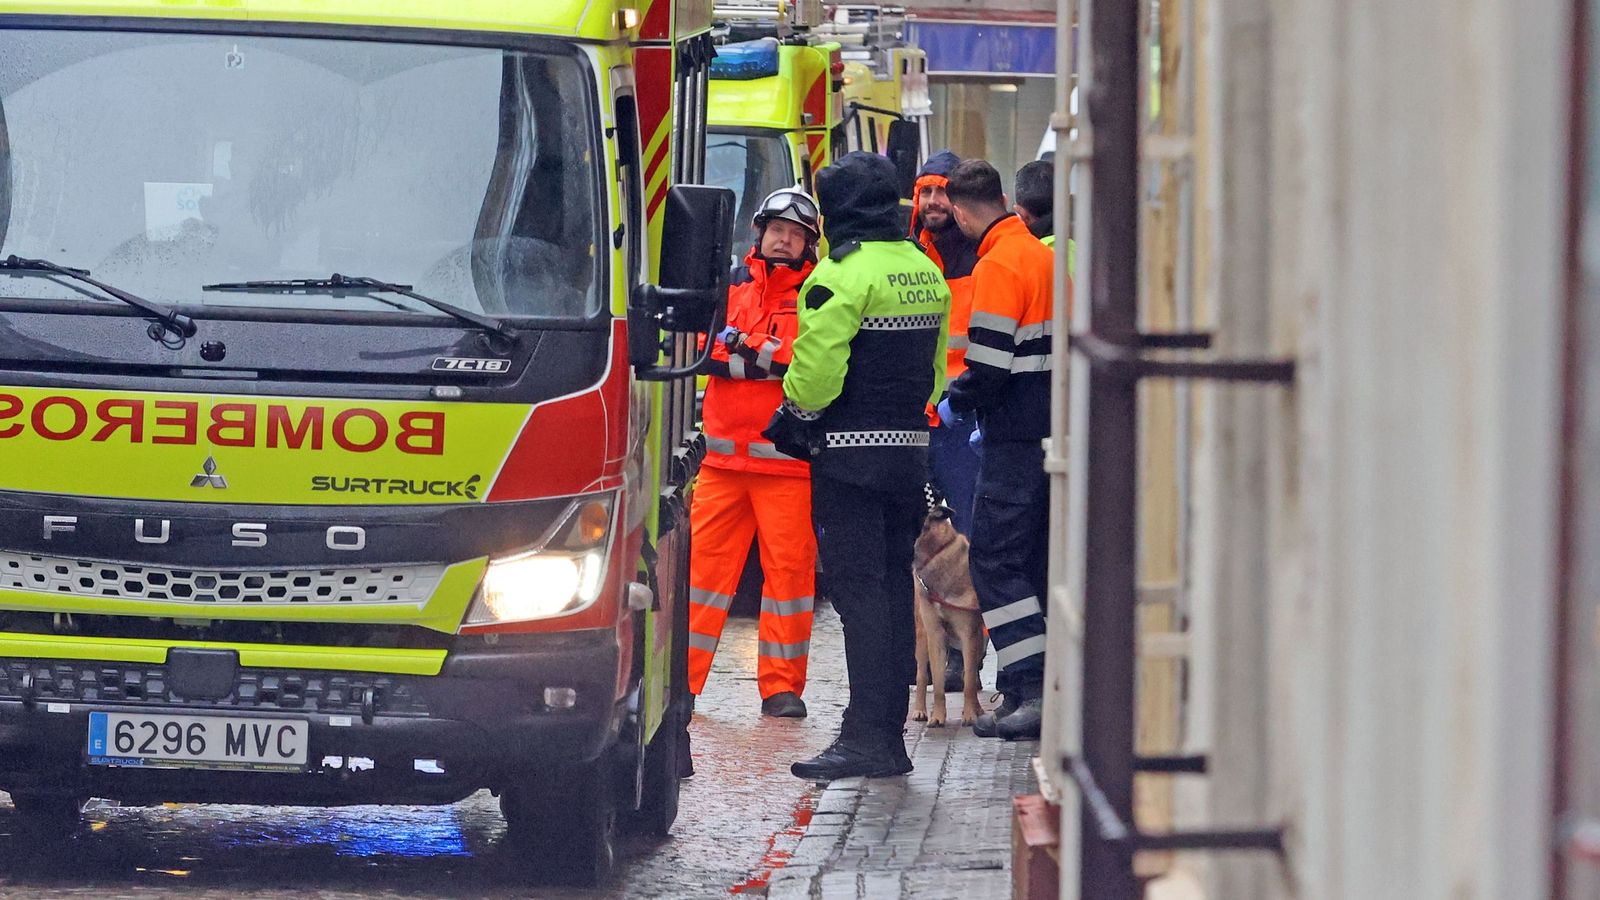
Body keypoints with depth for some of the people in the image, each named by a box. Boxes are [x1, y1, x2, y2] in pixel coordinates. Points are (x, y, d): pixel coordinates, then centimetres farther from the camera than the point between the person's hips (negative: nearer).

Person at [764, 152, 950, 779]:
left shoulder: (846, 272, -14)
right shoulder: (925, 272, 13)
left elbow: (818, 362, -17)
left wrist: (794, 416, 0)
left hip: (850, 450, -8)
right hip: (910, 447, 8)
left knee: (858, 590, -9)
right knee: (893, 587, 12)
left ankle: (865, 736, -14)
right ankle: (891, 737, 14)